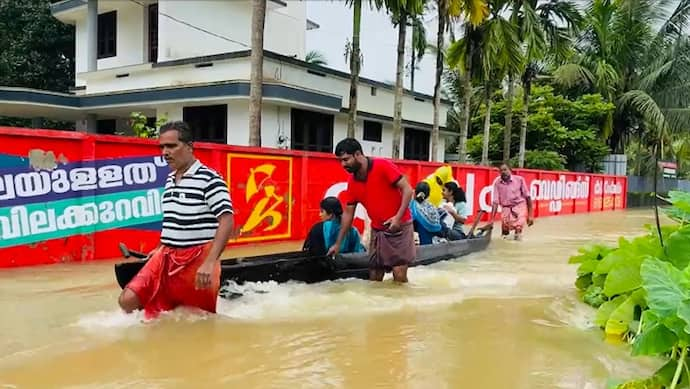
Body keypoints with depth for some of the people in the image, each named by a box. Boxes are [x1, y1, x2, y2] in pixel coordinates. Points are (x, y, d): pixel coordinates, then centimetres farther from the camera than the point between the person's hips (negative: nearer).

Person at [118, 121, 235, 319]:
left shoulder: (209, 179, -13)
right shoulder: (170, 179, 13)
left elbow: (227, 221, -21)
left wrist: (209, 262, -28)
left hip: (198, 259, -6)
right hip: (166, 256, 7)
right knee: (128, 300, -5)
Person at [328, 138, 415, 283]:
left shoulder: (382, 166, -15)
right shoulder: (352, 182, 3)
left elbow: (407, 189, -15)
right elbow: (348, 213, 9)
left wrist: (398, 216, -27)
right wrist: (338, 243, 8)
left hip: (399, 227, -6)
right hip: (377, 231, 6)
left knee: (399, 277, -10)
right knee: (374, 279, 5)